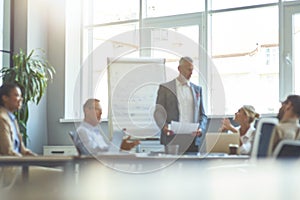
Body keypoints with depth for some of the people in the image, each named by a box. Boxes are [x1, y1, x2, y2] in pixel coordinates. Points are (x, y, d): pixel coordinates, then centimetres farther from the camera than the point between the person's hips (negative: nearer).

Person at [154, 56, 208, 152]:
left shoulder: (197, 89, 17)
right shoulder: (165, 88, 7)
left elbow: (202, 115, 16)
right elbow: (159, 112, 2)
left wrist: (201, 129, -3)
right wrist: (164, 126, -17)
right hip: (172, 138, -3)